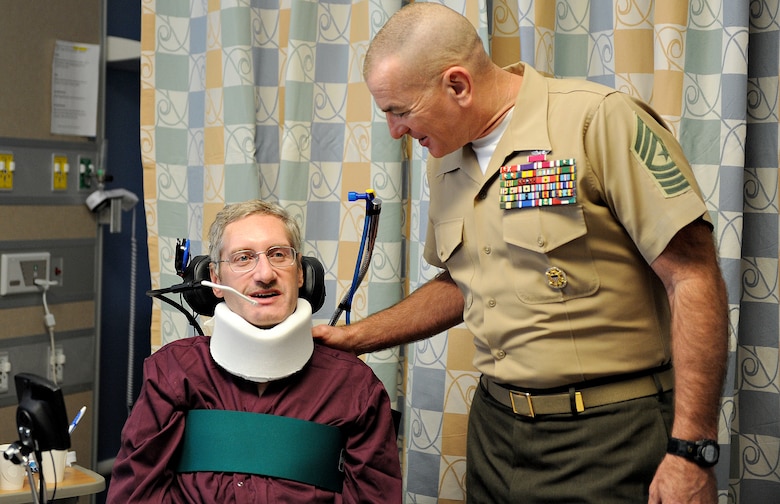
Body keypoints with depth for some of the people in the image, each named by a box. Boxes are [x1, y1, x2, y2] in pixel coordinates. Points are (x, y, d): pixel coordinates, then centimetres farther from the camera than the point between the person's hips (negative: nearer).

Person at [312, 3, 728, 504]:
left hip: (607, 436, -6)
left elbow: (695, 280, -17)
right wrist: (352, 338, 15)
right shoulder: (446, 164, 8)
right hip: (495, 424, 6)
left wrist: (691, 450, -19)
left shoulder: (600, 120, -14)